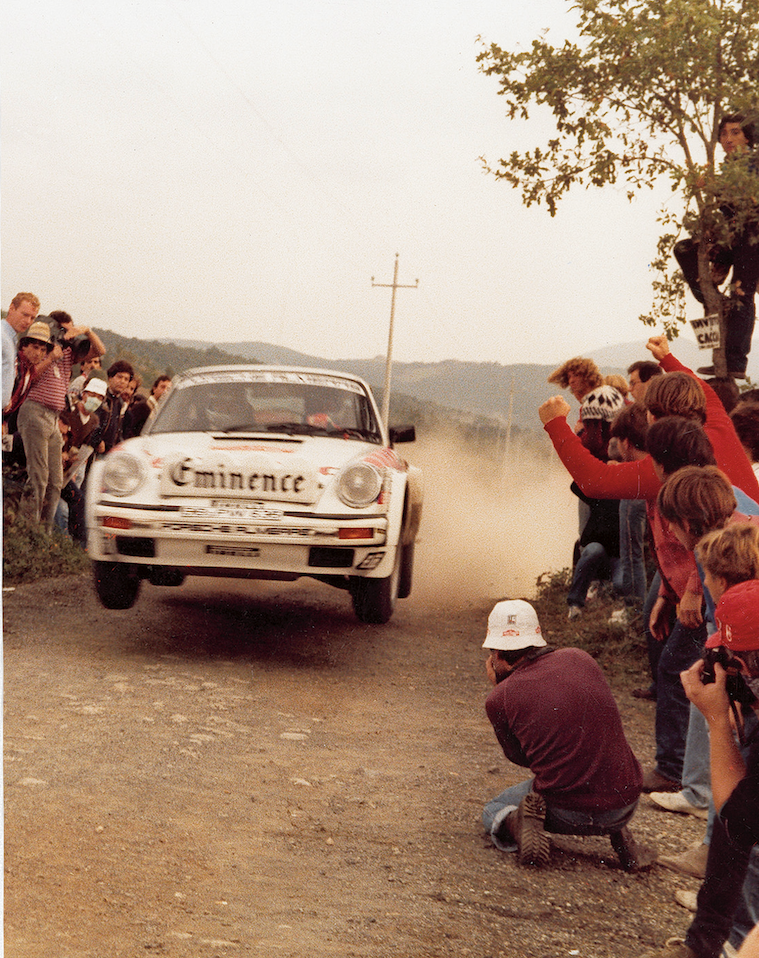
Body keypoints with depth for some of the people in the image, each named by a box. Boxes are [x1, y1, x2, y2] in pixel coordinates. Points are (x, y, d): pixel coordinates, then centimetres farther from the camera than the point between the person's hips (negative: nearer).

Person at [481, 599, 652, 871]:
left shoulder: (500, 698, -7)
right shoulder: (580, 659, 3)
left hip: (567, 813, -3)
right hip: (626, 805, 3)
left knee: (492, 810, 28)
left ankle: (516, 823, -6)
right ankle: (618, 833, 13)